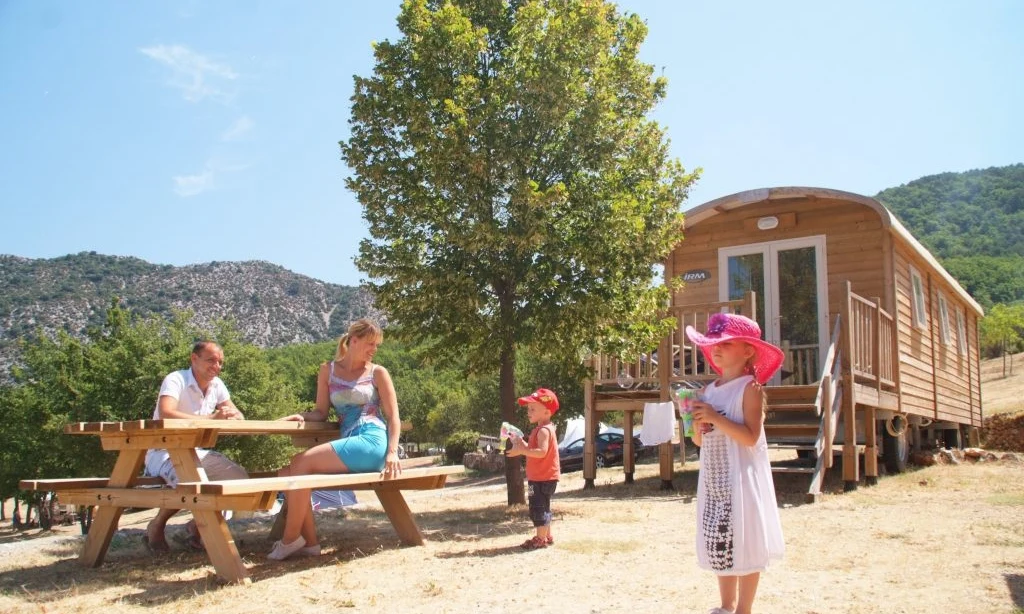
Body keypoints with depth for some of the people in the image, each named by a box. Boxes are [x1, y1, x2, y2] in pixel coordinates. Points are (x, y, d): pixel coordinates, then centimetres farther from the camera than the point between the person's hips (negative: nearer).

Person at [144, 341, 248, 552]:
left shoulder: (216, 385, 3)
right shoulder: (176, 380, -17)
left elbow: (239, 416, 3)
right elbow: (165, 414, -36)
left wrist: (232, 417, -24)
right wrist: (210, 418, -42)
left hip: (197, 452, 7)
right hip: (165, 452, -7)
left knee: (240, 478, -14)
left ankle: (197, 525, 7)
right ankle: (156, 525, -7)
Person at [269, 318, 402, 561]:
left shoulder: (377, 373, 7)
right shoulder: (328, 370, 17)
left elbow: (393, 417, 3)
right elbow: (321, 412, 14)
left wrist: (392, 453, -10)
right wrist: (301, 416, -8)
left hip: (372, 441, -5)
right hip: (348, 445, 5)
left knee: (302, 462, -20)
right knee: (286, 473, -10)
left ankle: (290, 539, -10)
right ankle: (310, 542, -9)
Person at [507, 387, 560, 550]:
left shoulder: (543, 430, -19)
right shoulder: (542, 429, 15)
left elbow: (542, 452, -32)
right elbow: (534, 449, 20)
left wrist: (521, 451, -31)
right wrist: (522, 443, 9)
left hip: (543, 478, -11)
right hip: (543, 477, 11)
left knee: (538, 508, -5)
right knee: (542, 507, 19)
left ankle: (540, 539, 1)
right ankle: (547, 536, 29)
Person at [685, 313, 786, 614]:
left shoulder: (750, 387, -9)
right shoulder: (708, 390, 10)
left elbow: (751, 436, -19)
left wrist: (715, 418, -21)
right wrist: (698, 427, -6)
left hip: (741, 476, -7)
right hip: (713, 478, 7)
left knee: (744, 543, 1)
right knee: (718, 542, 13)